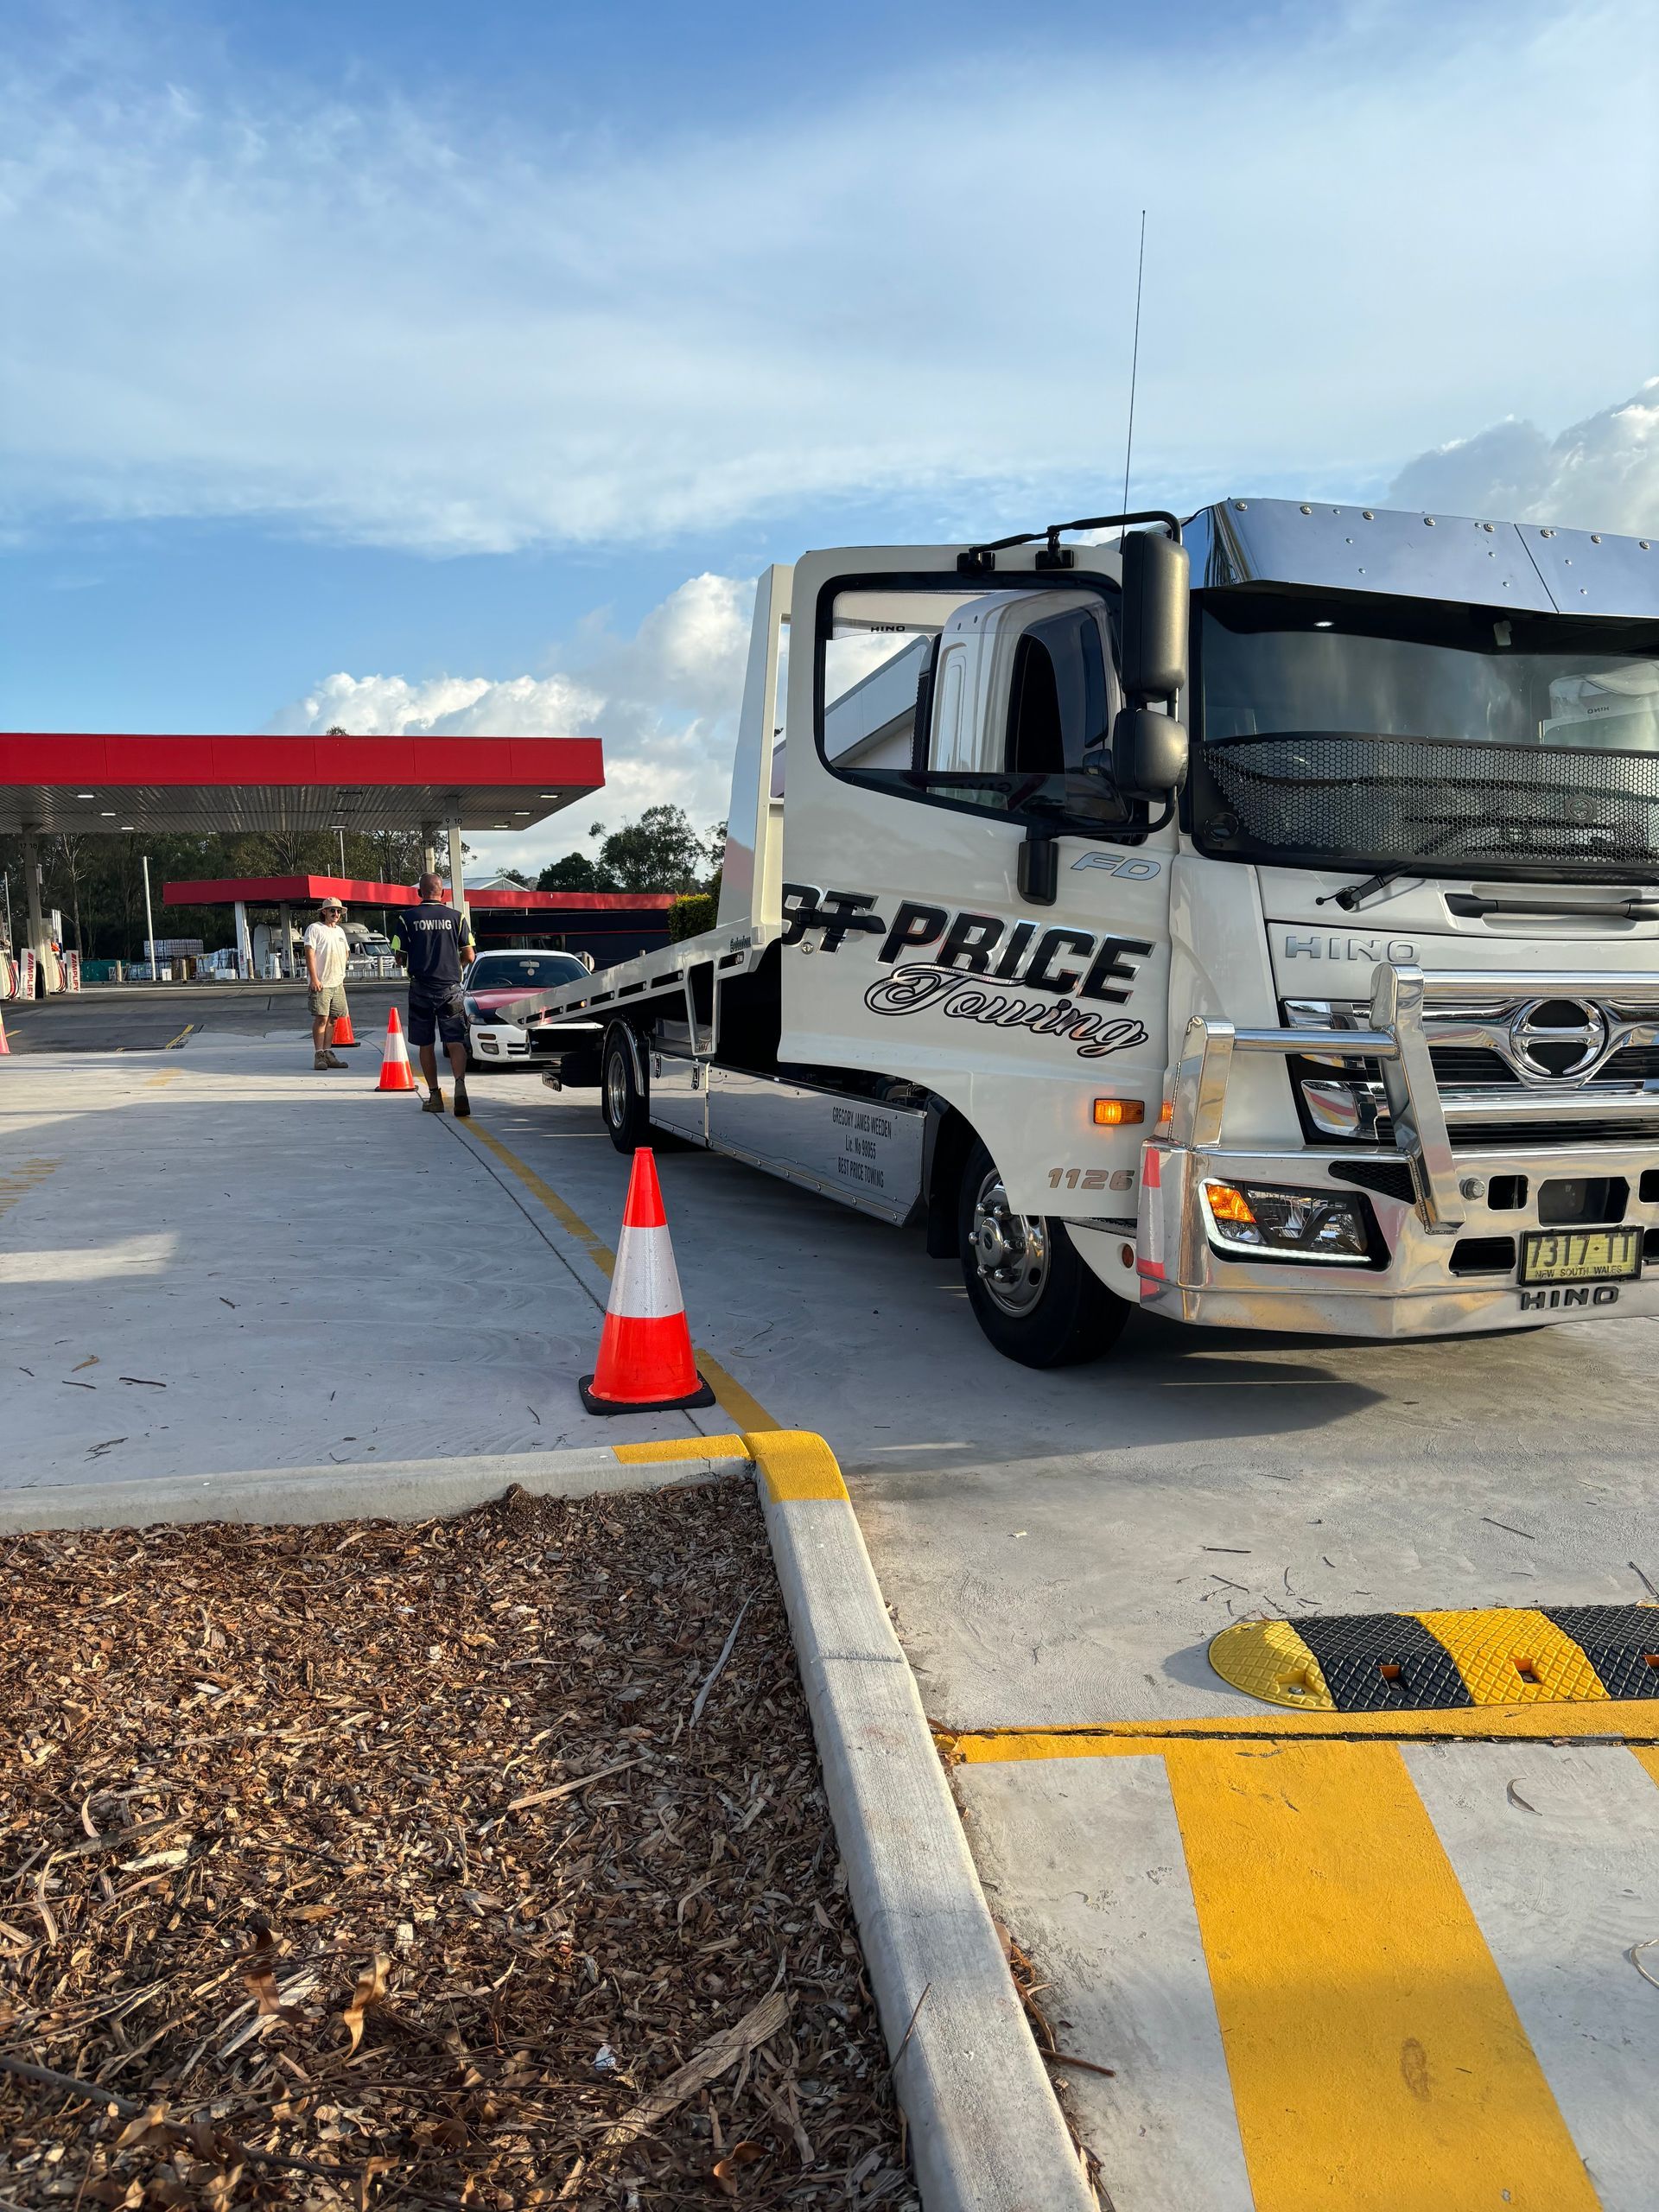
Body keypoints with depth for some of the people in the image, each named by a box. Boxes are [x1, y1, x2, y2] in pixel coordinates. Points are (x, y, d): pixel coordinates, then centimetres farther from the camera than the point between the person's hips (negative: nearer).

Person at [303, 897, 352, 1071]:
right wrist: (314, 979, -18)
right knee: (321, 1018, -9)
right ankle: (319, 1055, -7)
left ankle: (327, 1053, 13)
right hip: (321, 983, -7)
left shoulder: (340, 931, 18)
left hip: (337, 983, 7)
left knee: (332, 1019, 8)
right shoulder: (315, 929, -4)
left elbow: (346, 952, 31)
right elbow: (309, 954, -11)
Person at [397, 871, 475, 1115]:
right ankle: (460, 1083, -26)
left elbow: (400, 957, 0)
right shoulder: (455, 917, 0)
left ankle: (434, 1096, 13)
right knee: (455, 1042, -2)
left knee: (426, 1045, 11)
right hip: (450, 988, 0)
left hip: (421, 989, 0)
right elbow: (469, 956, 1)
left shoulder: (407, 919, -2)